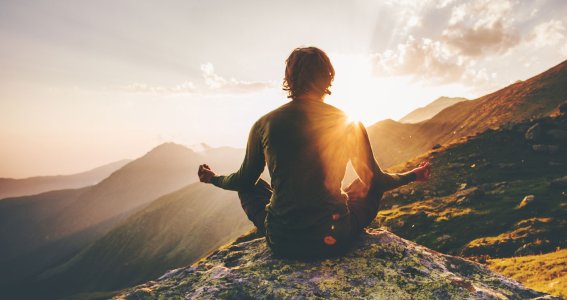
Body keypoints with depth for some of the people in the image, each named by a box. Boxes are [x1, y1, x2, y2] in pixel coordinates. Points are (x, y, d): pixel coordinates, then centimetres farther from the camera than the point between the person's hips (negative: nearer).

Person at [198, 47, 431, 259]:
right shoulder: (349, 124, -6)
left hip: (281, 243, 1)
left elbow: (243, 180, 8)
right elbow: (375, 181, 5)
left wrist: (213, 178, 30)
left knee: (249, 187, 27)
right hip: (334, 241, 0)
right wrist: (414, 175, 25)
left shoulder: (264, 125, -6)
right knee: (368, 187, 25)